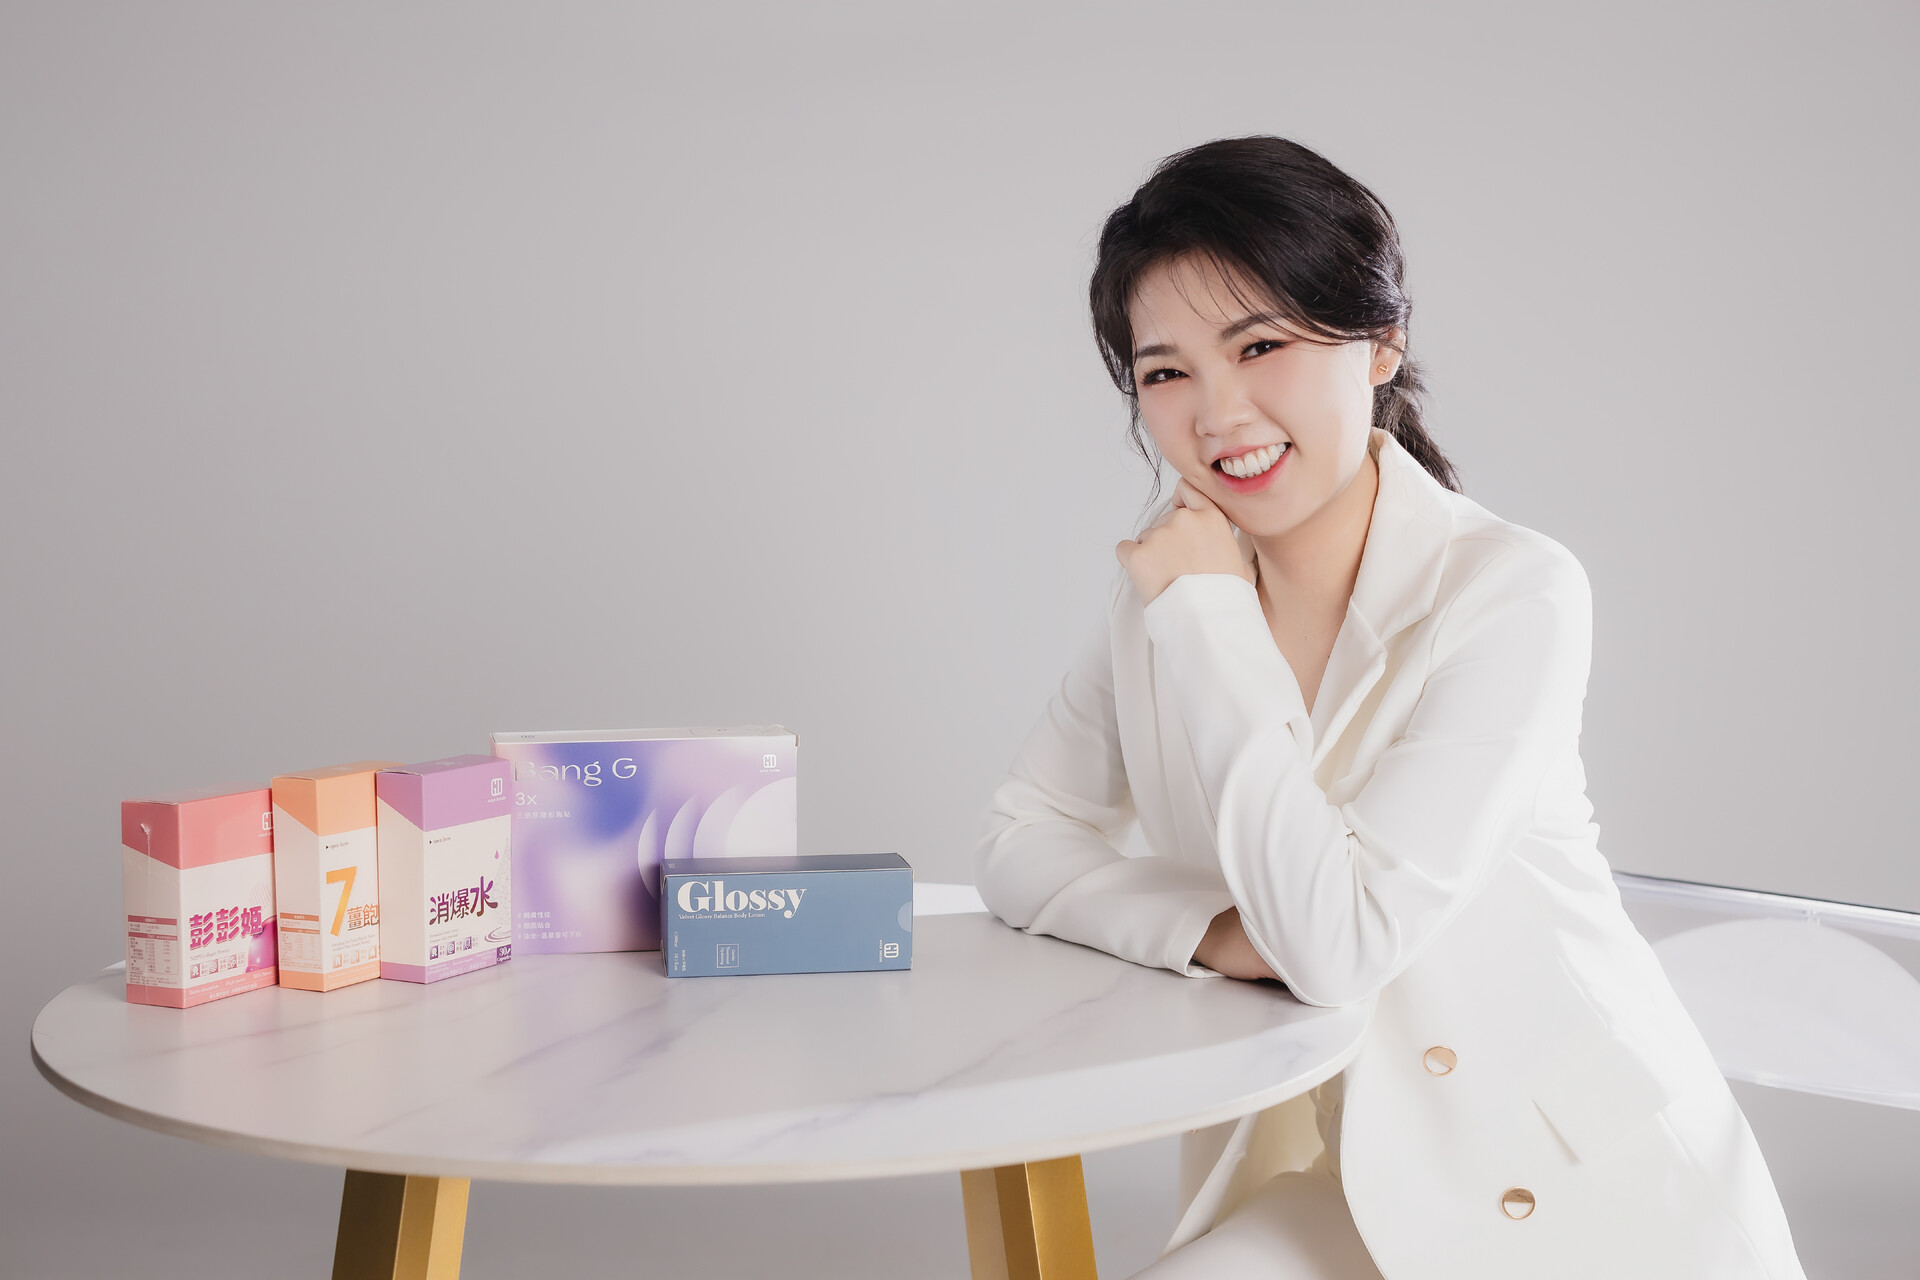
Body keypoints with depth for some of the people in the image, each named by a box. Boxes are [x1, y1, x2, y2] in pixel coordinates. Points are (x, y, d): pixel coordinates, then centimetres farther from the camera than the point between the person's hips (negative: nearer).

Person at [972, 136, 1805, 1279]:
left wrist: (1211, 616, -17)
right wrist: (1214, 930, -14)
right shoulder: (1171, 583, 0)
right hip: (1340, 1180, 3)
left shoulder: (1514, 593, -17)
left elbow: (1338, 944, -23)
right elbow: (1022, 841, 4)